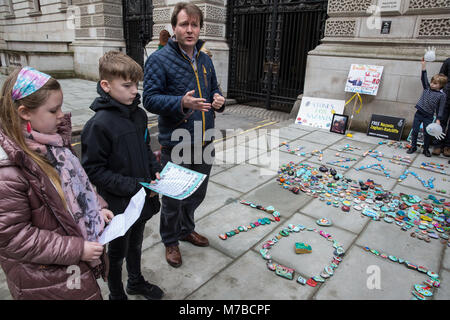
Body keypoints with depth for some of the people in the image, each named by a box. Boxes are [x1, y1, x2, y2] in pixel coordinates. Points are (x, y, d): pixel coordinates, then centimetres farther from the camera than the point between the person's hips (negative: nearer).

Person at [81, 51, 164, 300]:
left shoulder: (139, 114, -1)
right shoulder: (99, 125, -23)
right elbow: (94, 171, -21)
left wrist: (155, 171, -3)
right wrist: (133, 186, -23)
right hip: (118, 205, -6)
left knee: (136, 244, 27)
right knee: (118, 252, 18)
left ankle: (136, 282, 53)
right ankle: (116, 294, 44)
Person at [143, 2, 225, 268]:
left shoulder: (205, 60, 10)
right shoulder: (159, 60, -10)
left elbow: (214, 89, 21)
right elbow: (150, 99, -15)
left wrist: (218, 100, -3)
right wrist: (182, 103, -31)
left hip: (205, 141, 7)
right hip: (176, 144, -6)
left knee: (197, 194, 22)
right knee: (173, 198, 9)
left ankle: (186, 229, 47)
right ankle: (171, 241, 34)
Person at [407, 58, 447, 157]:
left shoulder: (442, 95, -5)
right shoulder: (427, 88, 3)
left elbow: (440, 109, -5)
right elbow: (424, 78, -6)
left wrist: (438, 119, -12)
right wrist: (424, 65, -15)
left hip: (429, 116, -2)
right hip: (419, 113, 3)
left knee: (427, 133, 3)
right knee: (414, 131, 5)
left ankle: (426, 149, 19)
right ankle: (413, 147, 19)